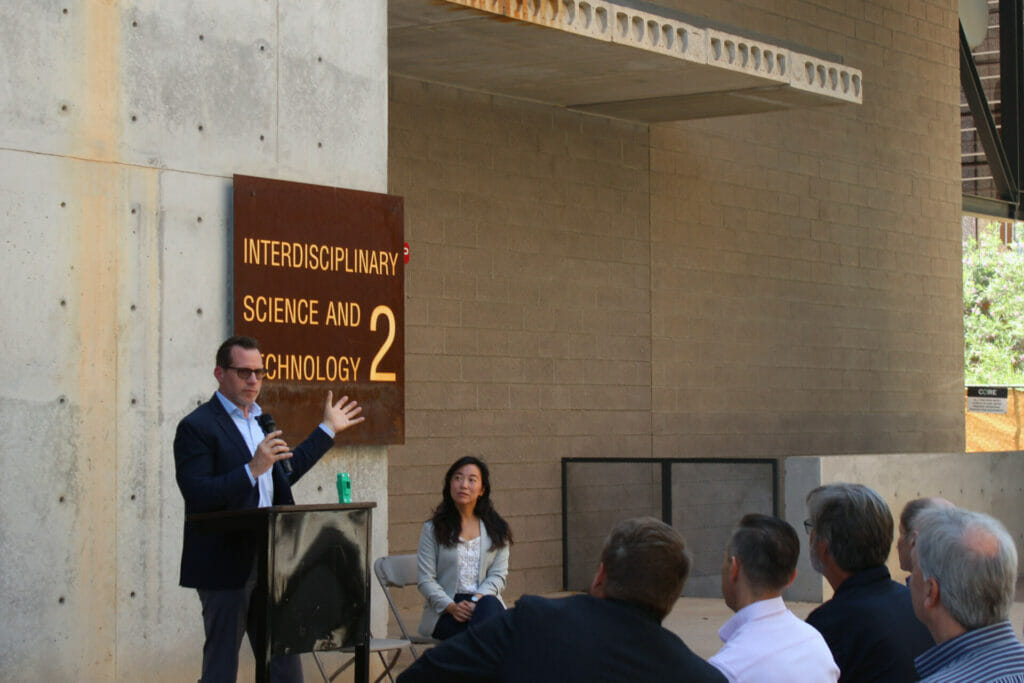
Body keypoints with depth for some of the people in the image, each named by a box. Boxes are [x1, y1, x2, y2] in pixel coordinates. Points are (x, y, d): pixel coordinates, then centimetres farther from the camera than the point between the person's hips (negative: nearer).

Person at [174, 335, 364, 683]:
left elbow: (286, 472, 28)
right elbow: (196, 496, -21)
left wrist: (327, 430, 29)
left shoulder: (261, 420, 16)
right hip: (226, 566, -8)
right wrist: (252, 469, -29)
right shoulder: (197, 427, -11)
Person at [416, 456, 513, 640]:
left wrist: (477, 600, -15)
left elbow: (498, 576, 6)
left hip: (486, 599, 2)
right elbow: (426, 580, 1)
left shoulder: (496, 530, 14)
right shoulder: (433, 529, 9)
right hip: (443, 613, -2)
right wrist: (451, 607, -16)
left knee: (489, 604, -37)